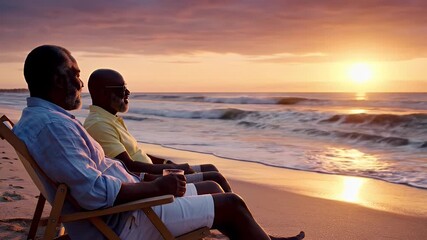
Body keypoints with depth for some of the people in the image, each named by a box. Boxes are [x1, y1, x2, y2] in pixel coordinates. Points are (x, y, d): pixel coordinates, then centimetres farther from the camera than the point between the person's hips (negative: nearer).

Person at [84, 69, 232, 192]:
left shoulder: (110, 119, 15)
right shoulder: (98, 124, -19)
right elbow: (129, 166, -25)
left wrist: (166, 163, 10)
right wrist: (172, 168, -17)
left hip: (149, 175, 11)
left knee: (210, 169, 11)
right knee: (215, 179, -12)